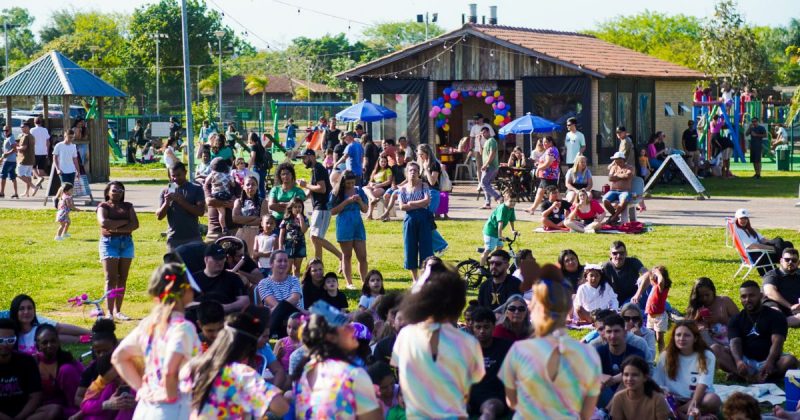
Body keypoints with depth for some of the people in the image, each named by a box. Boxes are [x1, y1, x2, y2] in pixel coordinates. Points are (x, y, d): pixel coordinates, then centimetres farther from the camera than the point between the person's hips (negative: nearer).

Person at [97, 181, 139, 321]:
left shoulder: (128, 206, 14)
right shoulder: (103, 206, 3)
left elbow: (135, 224, -1)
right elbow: (104, 222, -16)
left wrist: (117, 229, -13)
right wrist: (124, 222, -9)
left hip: (126, 242, 4)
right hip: (109, 243, -4)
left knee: (122, 278, 4)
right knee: (111, 279, -10)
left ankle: (117, 311, 10)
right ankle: (109, 312, -14)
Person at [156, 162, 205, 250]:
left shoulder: (196, 189, 2)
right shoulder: (166, 191, 7)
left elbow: (201, 211, -8)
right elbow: (159, 216, 5)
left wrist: (181, 201, -17)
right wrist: (167, 203, -14)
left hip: (193, 238, -1)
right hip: (174, 239, 1)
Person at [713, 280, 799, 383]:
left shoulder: (776, 316, 3)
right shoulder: (736, 320, 9)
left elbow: (777, 342, -12)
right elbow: (735, 343, -7)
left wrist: (769, 362, -33)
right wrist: (738, 361, -30)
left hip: (767, 361, -2)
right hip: (745, 361, 2)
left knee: (790, 361, -32)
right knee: (715, 349, -22)